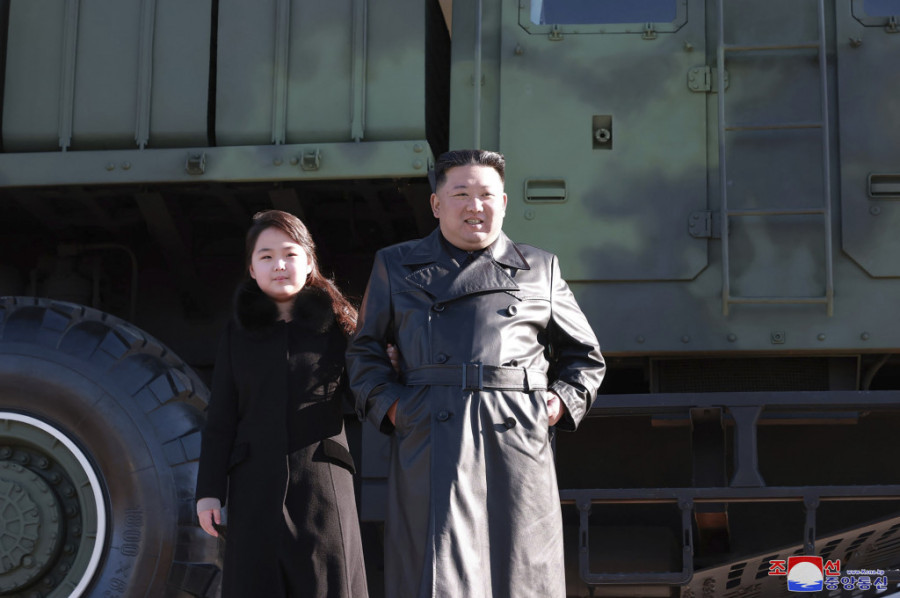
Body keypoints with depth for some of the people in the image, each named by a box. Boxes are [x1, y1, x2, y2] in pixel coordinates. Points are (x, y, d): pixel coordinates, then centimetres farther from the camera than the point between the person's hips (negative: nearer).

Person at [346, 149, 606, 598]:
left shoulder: (540, 270, 17)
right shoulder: (396, 267, 17)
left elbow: (584, 356, 23)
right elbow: (364, 351, 19)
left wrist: (562, 401, 5)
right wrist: (387, 404, 3)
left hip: (516, 447, 1)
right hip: (430, 452, -1)